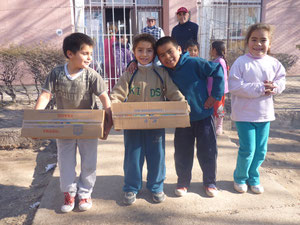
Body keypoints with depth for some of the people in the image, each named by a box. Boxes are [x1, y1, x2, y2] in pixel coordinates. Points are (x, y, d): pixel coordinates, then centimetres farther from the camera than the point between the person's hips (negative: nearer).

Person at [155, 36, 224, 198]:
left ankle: (210, 182, 28)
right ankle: (183, 182, 30)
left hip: (203, 116, -3)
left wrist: (215, 95, -13)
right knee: (182, 154, 10)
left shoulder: (194, 63, -16)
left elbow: (217, 70, -11)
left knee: (207, 152, 8)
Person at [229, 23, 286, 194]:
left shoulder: (274, 63, 2)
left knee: (261, 150, 13)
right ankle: (240, 178, 25)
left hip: (265, 114, 5)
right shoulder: (241, 62, -12)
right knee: (248, 149, 0)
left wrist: (274, 87, -15)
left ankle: (253, 178, 35)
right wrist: (260, 89, -23)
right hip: (244, 114, -5)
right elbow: (234, 86, -19)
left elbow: (281, 81, 9)